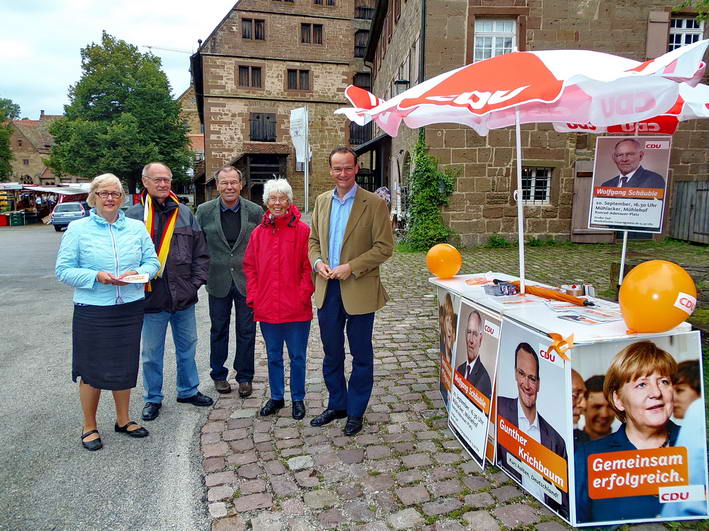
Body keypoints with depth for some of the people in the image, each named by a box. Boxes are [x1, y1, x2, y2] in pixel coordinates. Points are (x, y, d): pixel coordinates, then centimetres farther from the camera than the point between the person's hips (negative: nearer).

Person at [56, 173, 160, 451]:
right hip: (92, 312, -3)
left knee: (125, 366, 14)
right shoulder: (77, 228, -3)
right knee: (92, 369, 6)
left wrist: (137, 273, -14)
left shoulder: (136, 228, 6)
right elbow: (64, 270, -4)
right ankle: (89, 427, 27)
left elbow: (153, 262, 7)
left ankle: (123, 420, 33)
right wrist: (96, 276, -19)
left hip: (130, 310, 3)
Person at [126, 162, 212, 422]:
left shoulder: (185, 213, 5)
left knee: (187, 347, 17)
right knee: (151, 353, 11)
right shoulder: (134, 215, -4)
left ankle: (188, 390, 35)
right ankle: (153, 398, 28)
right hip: (151, 298, -3)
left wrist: (195, 282, 0)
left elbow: (201, 253, 8)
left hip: (184, 297, 3)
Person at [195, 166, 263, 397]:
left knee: (246, 331, 7)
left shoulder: (255, 211, -3)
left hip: (247, 280, 0)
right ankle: (219, 375, 30)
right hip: (217, 281, 1)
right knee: (218, 330, 13)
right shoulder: (204, 211, -2)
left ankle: (245, 377, 23)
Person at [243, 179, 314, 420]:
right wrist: (253, 297, 2)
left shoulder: (302, 231, -6)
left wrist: (302, 295, -12)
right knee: (273, 356, 17)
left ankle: (298, 399, 26)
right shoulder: (258, 233, 6)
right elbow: (249, 267, 10)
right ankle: (276, 397, 33)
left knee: (297, 356, 9)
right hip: (266, 308, 4)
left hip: (296, 309, -3)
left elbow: (309, 267, -6)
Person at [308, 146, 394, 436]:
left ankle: (355, 412, 27)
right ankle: (337, 404, 36)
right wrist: (317, 262, -5)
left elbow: (385, 246, -10)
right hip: (327, 289, 5)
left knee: (361, 355, 9)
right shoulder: (322, 201, 8)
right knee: (331, 353, 17)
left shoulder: (374, 204, -8)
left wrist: (351, 267, -18)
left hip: (359, 290, -4)